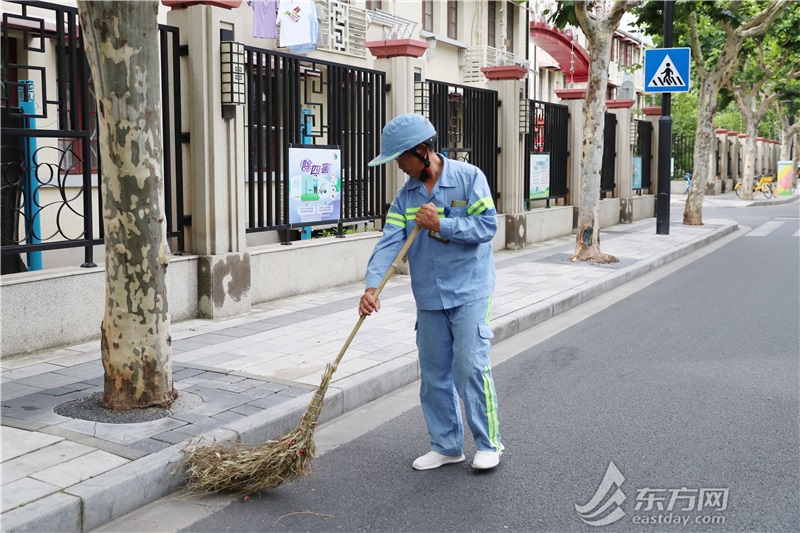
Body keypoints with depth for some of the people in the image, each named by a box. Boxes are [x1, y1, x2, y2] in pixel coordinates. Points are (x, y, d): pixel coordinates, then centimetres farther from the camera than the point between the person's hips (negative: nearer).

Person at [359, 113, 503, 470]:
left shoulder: (469, 177, -7)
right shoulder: (406, 194, 5)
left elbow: (487, 225, -15)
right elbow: (390, 241, -6)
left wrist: (440, 224, -21)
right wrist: (372, 286, -20)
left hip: (469, 292, -5)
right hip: (429, 297, 5)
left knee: (471, 367, -8)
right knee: (434, 373, 10)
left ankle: (488, 443, 11)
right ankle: (447, 446, 24)